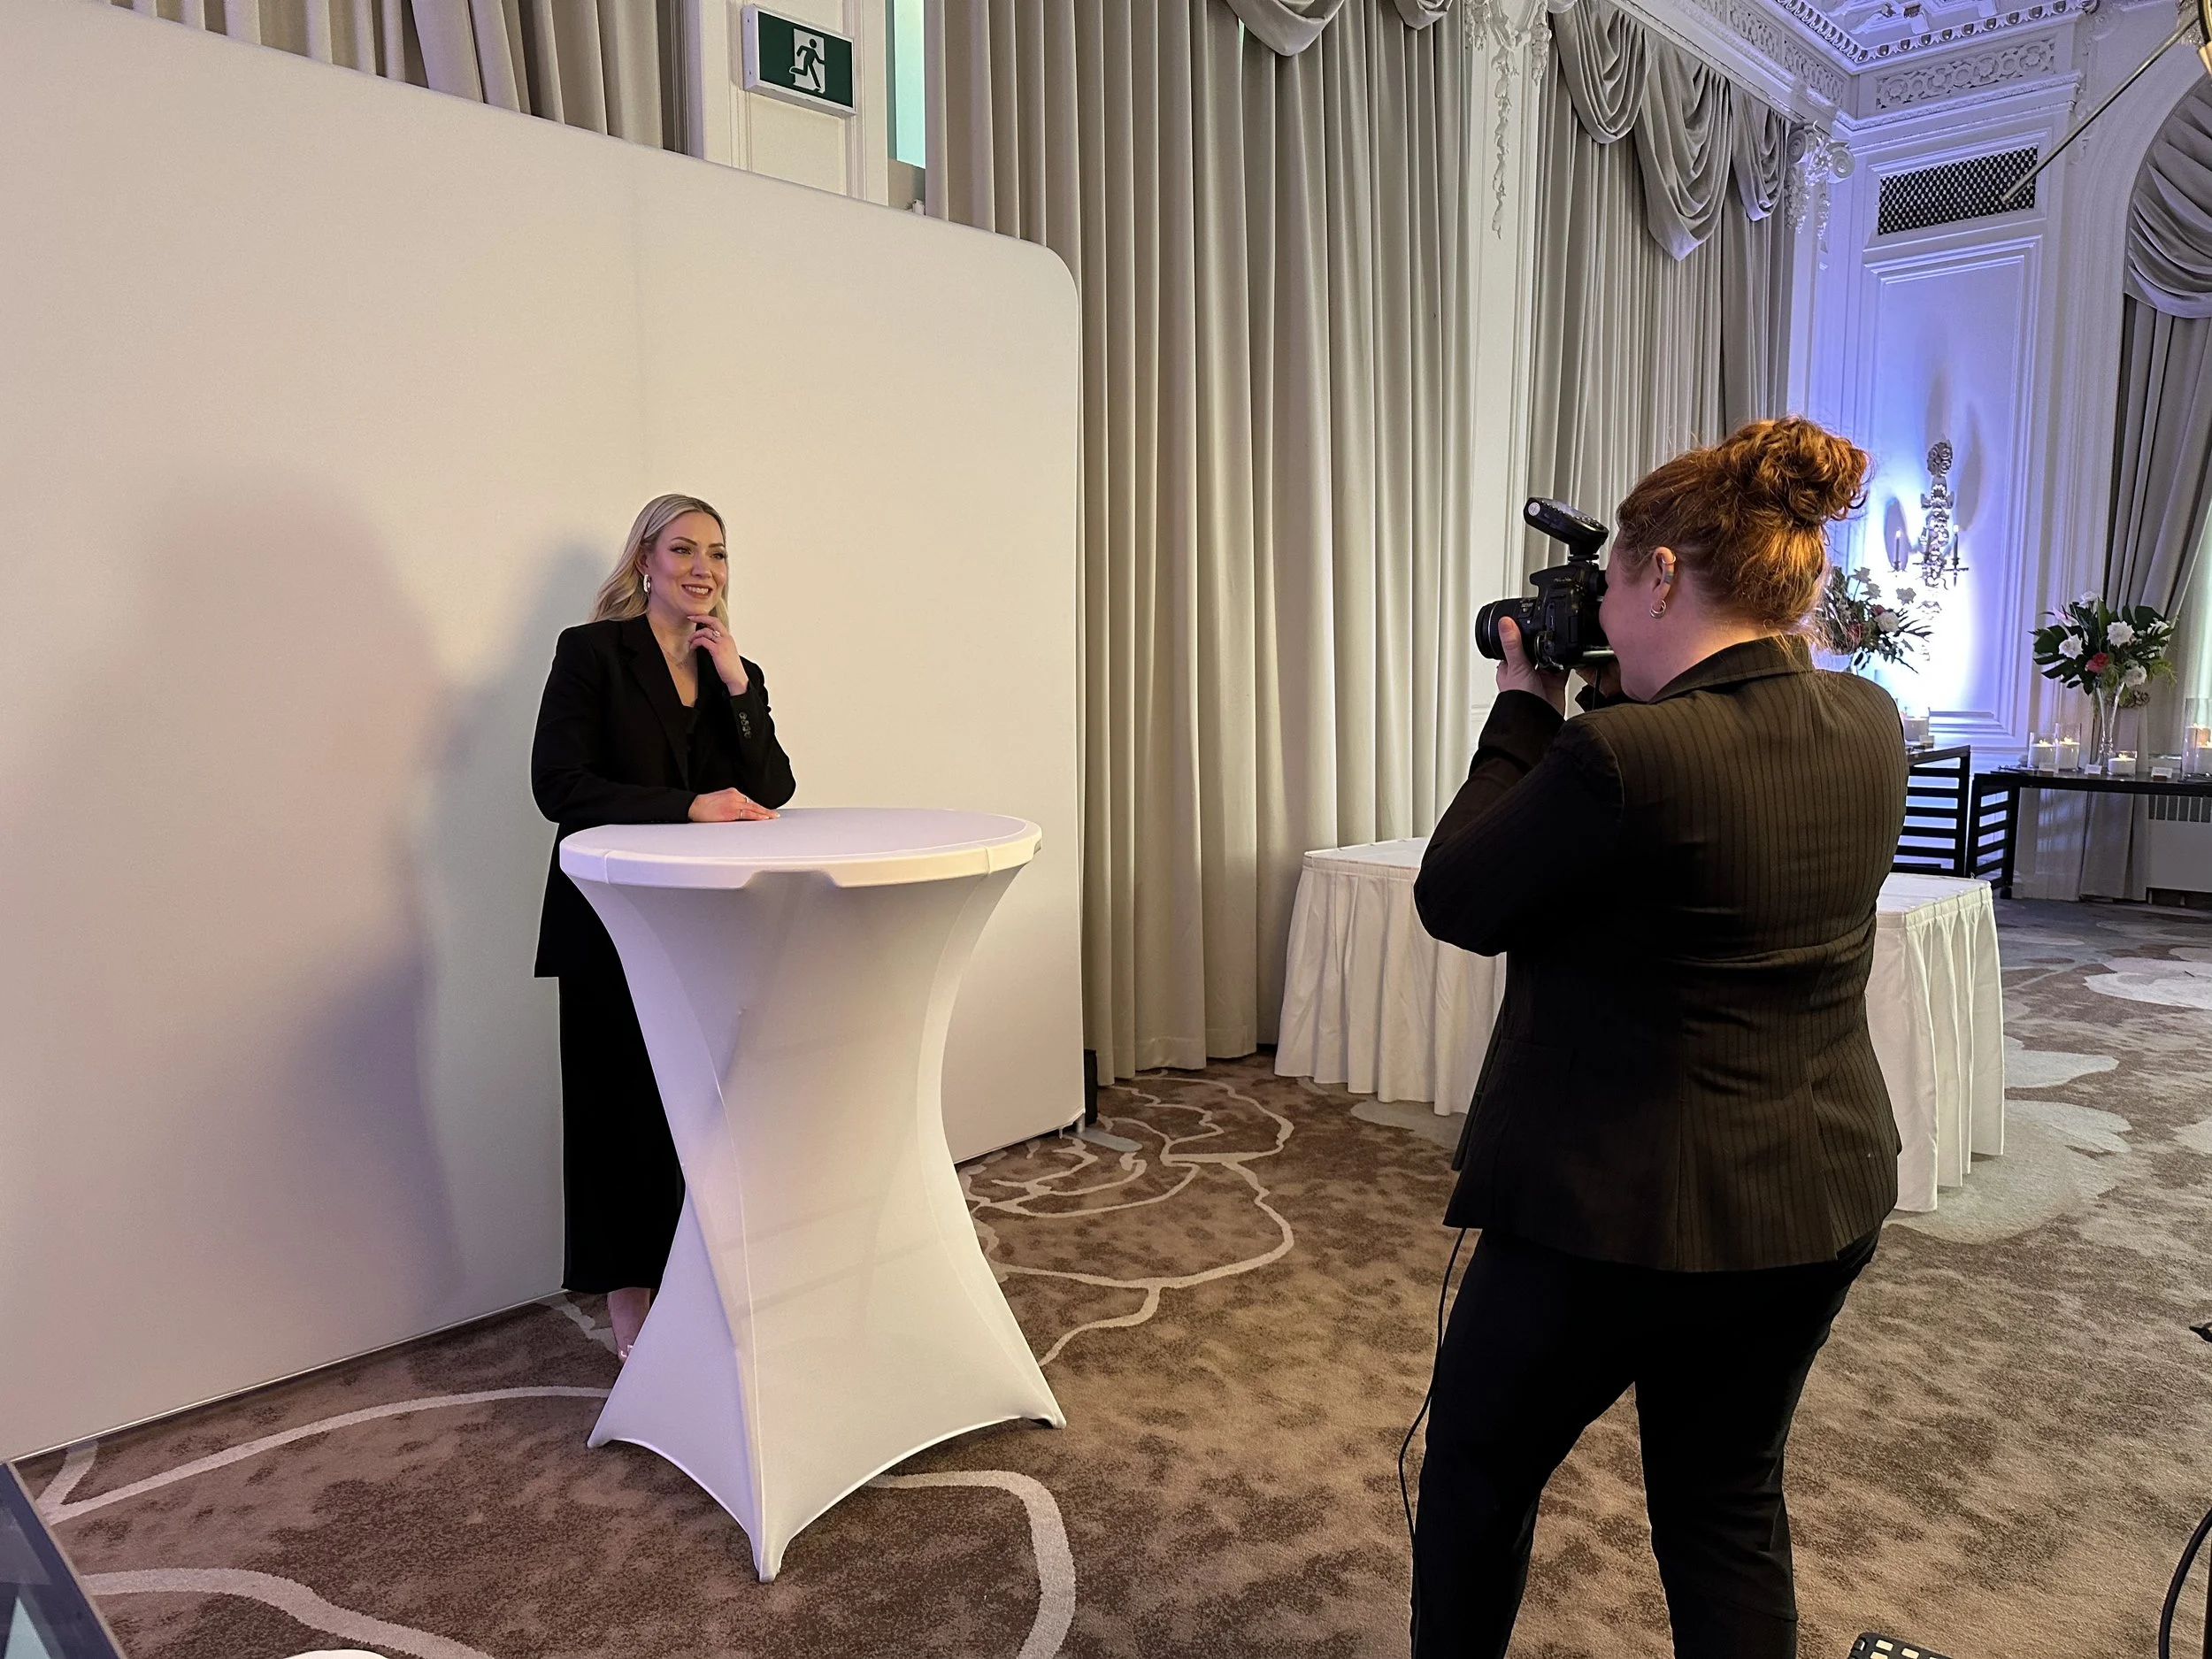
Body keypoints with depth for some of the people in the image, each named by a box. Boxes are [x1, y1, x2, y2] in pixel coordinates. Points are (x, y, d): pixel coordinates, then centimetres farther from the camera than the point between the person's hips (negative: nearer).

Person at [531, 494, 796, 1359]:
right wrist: (689, 806, -18)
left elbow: (773, 795, 1)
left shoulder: (737, 672, 12)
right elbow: (556, 784, -12)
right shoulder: (592, 653, -1)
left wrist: (735, 684, -8)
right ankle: (630, 1299, 17)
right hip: (618, 925, -3)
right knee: (623, 1104, 3)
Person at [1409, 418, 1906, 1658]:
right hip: (1825, 1199, 7)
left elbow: (1455, 900, -13)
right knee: (1730, 1506, 23)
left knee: (1479, 1468, 18)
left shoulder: (1624, 754, -27)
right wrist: (1606, 717, 7)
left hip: (1624, 1208, -7)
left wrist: (1526, 713, -5)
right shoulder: (1871, 730, -2)